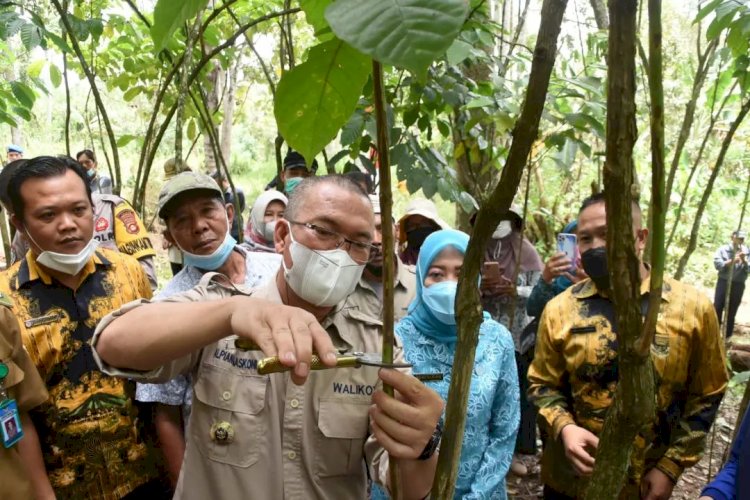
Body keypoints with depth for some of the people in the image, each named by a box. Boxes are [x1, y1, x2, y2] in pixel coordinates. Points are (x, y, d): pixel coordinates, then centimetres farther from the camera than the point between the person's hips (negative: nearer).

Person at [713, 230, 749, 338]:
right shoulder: (723, 249, -1)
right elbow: (718, 264, -12)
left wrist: (744, 261, -19)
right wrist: (732, 260, -22)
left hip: (738, 285, 2)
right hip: (724, 282, -2)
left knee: (732, 311, 9)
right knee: (717, 308, 1)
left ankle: (727, 335, 18)